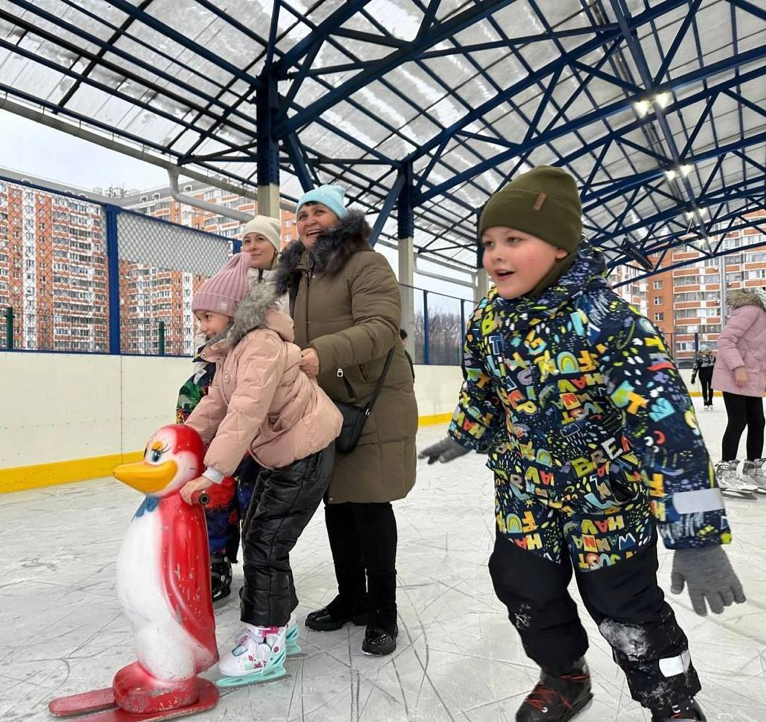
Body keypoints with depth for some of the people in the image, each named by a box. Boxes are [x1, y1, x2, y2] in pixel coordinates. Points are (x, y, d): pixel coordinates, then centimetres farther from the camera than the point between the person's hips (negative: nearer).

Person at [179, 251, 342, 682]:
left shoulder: (263, 344, -22)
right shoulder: (233, 351, 10)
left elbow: (245, 413, -31)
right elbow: (214, 405, 9)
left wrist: (212, 473, -31)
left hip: (307, 454, -10)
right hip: (280, 455, 10)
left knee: (266, 544, -5)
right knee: (258, 537, 15)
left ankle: (267, 644, 10)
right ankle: (278, 624, 31)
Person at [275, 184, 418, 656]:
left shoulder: (366, 263, -9)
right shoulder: (299, 274, 18)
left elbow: (382, 327, -24)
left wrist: (325, 352, -36)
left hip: (373, 407, -8)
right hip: (325, 409, 8)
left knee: (369, 506, -1)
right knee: (337, 505, 14)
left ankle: (383, 612, 17)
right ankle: (350, 599, 31)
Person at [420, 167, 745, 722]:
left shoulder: (605, 318, -26)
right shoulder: (489, 318, -7)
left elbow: (665, 418, -29)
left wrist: (698, 534, -29)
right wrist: (462, 439, 24)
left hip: (607, 492, -5)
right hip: (526, 490, 5)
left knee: (625, 608, 9)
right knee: (525, 592, 14)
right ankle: (564, 677, 44)